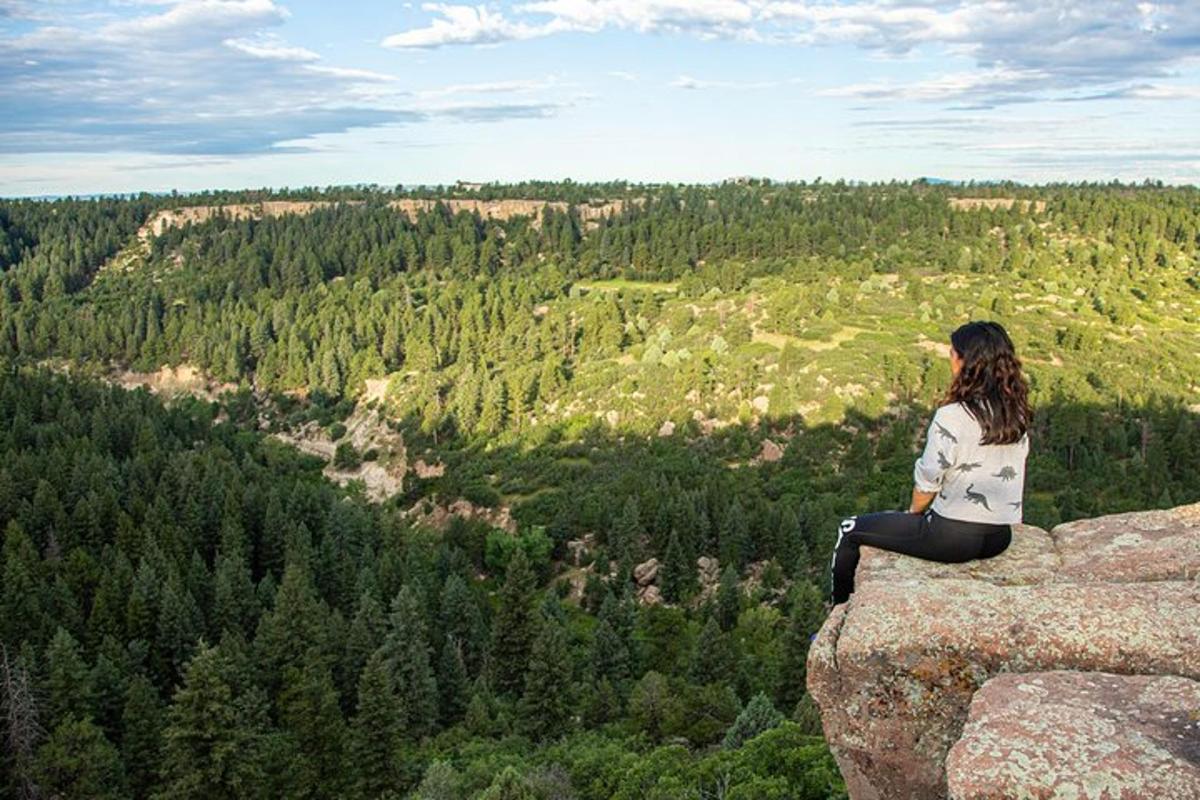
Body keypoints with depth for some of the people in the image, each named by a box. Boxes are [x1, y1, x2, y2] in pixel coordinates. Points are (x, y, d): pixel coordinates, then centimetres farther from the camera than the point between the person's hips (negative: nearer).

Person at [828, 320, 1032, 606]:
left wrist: (913, 513, 8)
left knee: (850, 530, 9)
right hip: (1000, 538, 8)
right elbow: (1003, 472, 11)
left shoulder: (952, 416, -20)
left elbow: (927, 481, -13)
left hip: (953, 537, -8)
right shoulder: (1017, 414, 1)